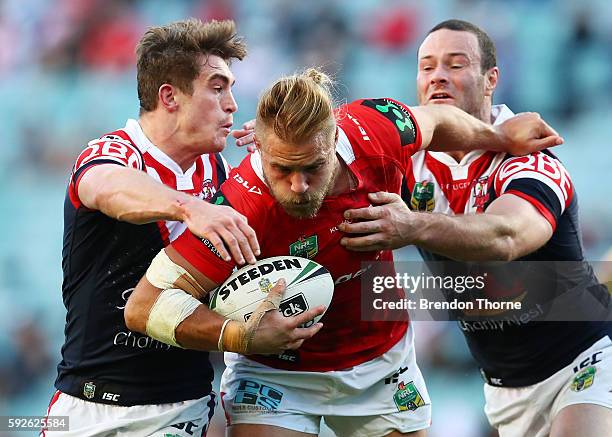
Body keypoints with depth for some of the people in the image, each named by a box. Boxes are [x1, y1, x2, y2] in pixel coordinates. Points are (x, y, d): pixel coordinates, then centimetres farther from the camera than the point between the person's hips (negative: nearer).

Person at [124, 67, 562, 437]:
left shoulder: (378, 128, -23)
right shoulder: (243, 209, -36)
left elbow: (433, 121, 3)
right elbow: (144, 306, -33)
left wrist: (500, 137, 18)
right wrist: (242, 335, -43)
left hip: (385, 361, 4)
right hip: (278, 374, -4)